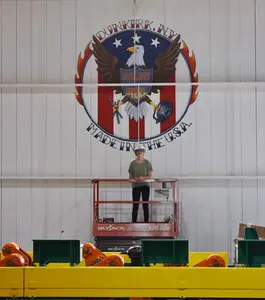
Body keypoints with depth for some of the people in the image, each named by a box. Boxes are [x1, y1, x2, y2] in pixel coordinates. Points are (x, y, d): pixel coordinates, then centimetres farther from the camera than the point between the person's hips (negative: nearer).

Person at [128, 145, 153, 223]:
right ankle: (134, 222, 5)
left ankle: (146, 222, 8)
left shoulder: (147, 163, 2)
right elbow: (130, 177, 4)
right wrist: (134, 179, -18)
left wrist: (143, 178, -20)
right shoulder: (133, 163, 3)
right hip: (136, 186, 0)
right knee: (135, 206, 0)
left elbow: (149, 176, -1)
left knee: (145, 205, 3)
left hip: (145, 185, 0)